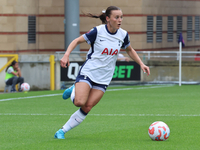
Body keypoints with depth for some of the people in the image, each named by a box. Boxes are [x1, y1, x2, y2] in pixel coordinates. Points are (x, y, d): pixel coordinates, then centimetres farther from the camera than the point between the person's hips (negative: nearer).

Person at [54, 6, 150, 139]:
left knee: (87, 107, -7)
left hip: (104, 78, 4)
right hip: (88, 72, -4)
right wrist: (66, 55, -19)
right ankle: (74, 91, 12)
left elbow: (130, 50, 21)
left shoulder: (123, 35, 1)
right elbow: (77, 40, -4)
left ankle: (62, 132, 5)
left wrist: (141, 64, 9)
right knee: (80, 102, -24)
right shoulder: (98, 31, -12)